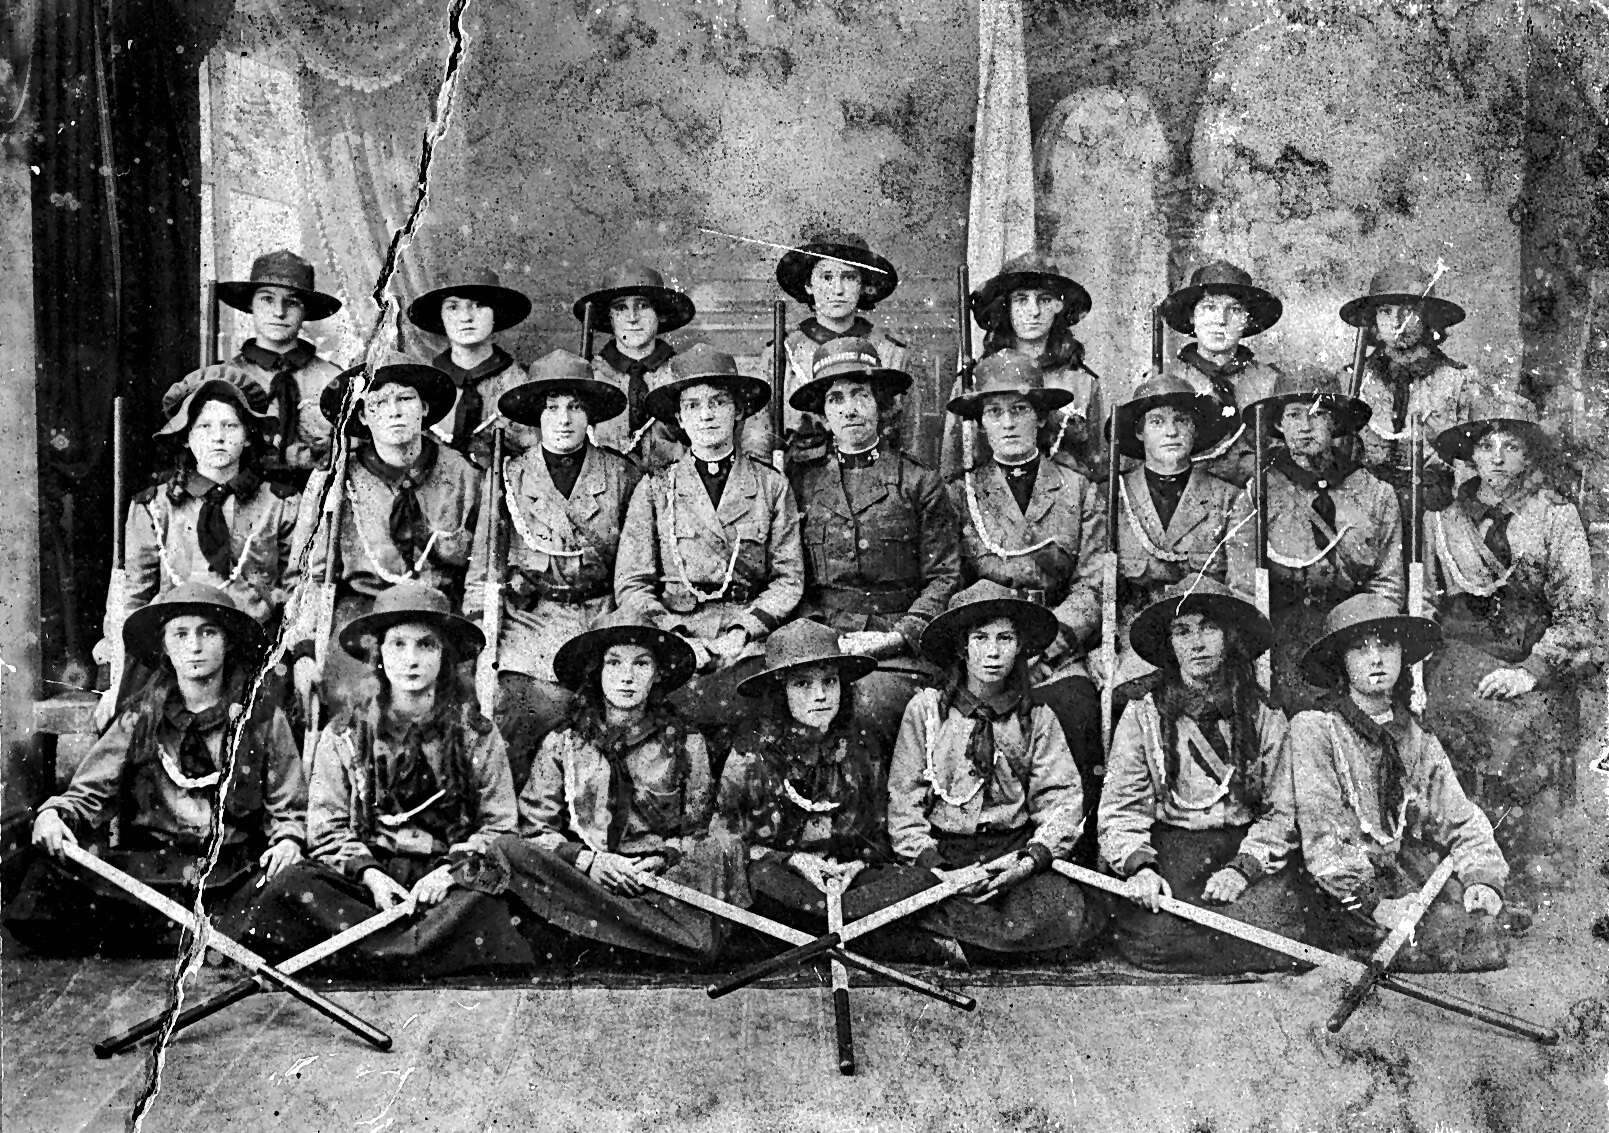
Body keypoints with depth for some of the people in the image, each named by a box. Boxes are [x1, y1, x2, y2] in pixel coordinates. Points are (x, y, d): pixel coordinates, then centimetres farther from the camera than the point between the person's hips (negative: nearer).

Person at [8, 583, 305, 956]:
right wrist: (54, 814, -11)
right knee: (47, 880, -26)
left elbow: (288, 810, 11)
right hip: (144, 868, 2)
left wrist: (288, 841, -9)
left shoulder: (263, 720, 8)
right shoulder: (140, 719, 12)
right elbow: (88, 794, 9)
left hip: (234, 876, -2)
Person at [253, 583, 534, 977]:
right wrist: (368, 874, -13)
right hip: (368, 877, 2)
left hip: (450, 878, -1)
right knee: (289, 888, -28)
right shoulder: (344, 734, 9)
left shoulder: (476, 735, 7)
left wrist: (451, 871, -13)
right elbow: (329, 828, 7)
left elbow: (499, 826, 5)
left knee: (483, 901, -36)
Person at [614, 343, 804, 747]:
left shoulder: (771, 485, 12)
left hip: (750, 629, 0)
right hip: (672, 628, 0)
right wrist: (676, 636, -8)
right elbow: (631, 585, 7)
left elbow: (789, 578, 8)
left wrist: (743, 630, -7)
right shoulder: (655, 489, 11)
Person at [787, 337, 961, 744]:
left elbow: (945, 576, 4)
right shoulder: (800, 479, 12)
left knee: (866, 713, -29)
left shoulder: (919, 484, 8)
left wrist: (901, 635, -9)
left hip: (898, 645, -1)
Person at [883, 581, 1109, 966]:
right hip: (941, 851, -1)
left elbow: (1062, 800, 1)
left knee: (1066, 913, -28)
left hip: (1016, 849, 1)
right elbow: (903, 800, 2)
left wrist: (1030, 861, -17)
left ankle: (964, 941, -6)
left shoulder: (1037, 718, 9)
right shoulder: (926, 708, 4)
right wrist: (933, 865, -14)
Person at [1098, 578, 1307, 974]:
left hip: (1247, 849, 2)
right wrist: (1138, 865, -18)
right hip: (1166, 849, -1)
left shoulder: (1266, 721, 7)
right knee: (1153, 937, -26)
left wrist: (1242, 868, -14)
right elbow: (1120, 808, 0)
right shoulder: (1142, 716, 3)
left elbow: (1279, 814, 2)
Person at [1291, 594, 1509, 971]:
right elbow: (1320, 833, -9)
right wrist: (1372, 904, -19)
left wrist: (1483, 879, -7)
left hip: (1422, 881, 5)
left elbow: (1463, 822, 13)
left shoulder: (1419, 740, 18)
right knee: (1451, 929, -27)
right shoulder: (1313, 729, -1)